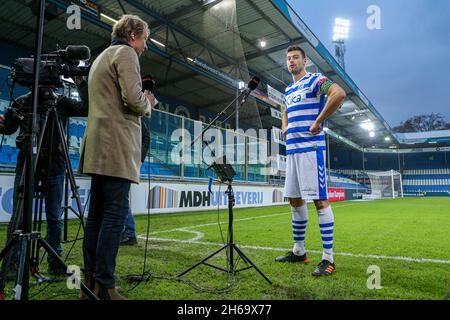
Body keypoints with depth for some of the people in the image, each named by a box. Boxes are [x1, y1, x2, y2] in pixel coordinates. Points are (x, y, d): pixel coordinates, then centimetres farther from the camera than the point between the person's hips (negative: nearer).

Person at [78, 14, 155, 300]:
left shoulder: (101, 57, 28)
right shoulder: (126, 53, -2)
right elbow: (133, 99, -16)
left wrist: (141, 104, 20)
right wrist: (148, 104, 5)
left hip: (99, 147, 10)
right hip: (117, 146, -10)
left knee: (97, 214, 8)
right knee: (115, 215, -10)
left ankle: (90, 281, 13)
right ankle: (104, 287, -7)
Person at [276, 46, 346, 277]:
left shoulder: (314, 80, -1)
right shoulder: (288, 90, 23)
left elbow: (339, 94, -20)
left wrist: (318, 121, -18)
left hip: (311, 147, -8)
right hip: (291, 149, 9)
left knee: (319, 200, -9)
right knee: (295, 200, 10)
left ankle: (328, 259, -2)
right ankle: (299, 251, 21)